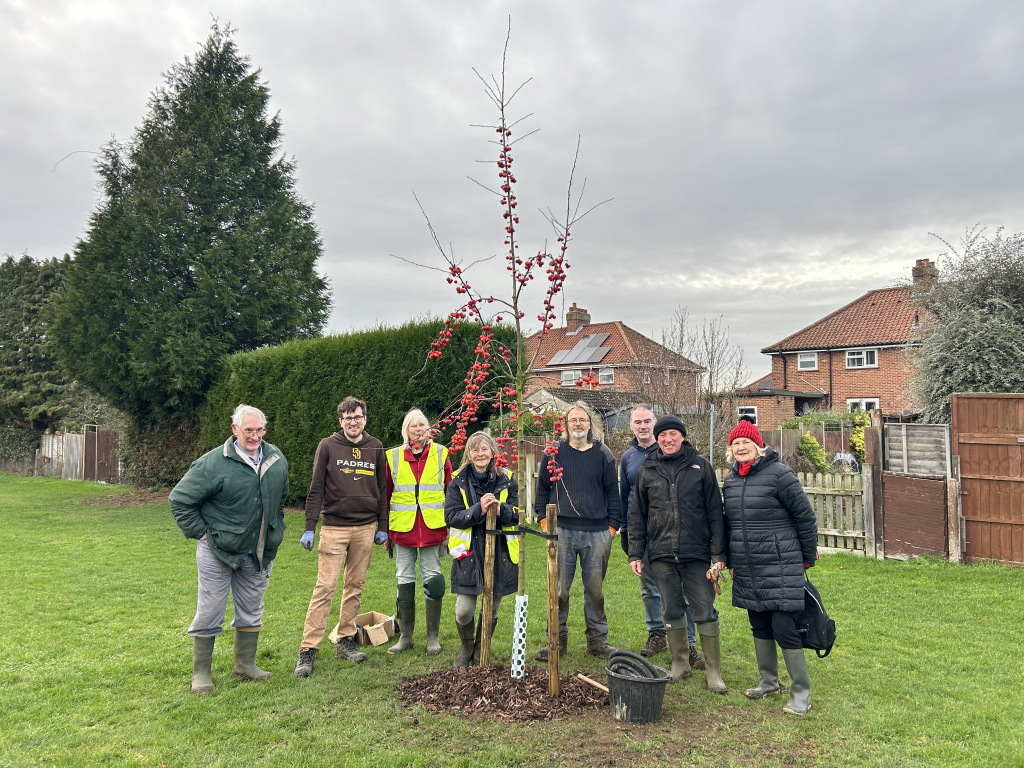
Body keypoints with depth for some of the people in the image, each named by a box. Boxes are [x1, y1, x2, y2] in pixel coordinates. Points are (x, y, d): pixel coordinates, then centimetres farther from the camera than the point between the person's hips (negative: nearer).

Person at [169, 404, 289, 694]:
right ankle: (201, 672, 17)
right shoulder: (214, 462, -16)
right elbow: (180, 499, -9)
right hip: (218, 551, -5)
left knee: (251, 610, 15)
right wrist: (199, 531, -10)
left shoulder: (277, 460, 2)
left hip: (258, 552, 6)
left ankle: (245, 664, 30)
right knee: (210, 612, 3)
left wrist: (275, 530, 16)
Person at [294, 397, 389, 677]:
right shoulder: (328, 446, -1)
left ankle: (346, 641, 21)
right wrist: (309, 528, -7)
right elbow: (316, 489, -2)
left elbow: (382, 489, 11)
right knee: (325, 587, -6)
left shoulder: (375, 447, 7)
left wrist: (382, 526, 10)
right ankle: (308, 649, 0)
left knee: (356, 586, 10)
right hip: (334, 527, -3)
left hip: (366, 527, 3)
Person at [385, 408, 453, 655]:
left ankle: (433, 636, 16)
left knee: (433, 579, 4)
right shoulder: (393, 457, 3)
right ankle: (405, 636, 20)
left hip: (432, 529, -1)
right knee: (405, 581, 8)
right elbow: (385, 495, 8)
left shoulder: (440, 454, 2)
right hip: (403, 530, 1)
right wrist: (385, 531, 8)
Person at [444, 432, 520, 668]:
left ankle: (481, 651, 36)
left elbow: (518, 514, -2)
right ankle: (466, 648, 27)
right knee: (464, 611, -3)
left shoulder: (507, 480, 2)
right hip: (469, 553, -1)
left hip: (500, 553, 1)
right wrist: (478, 509, -23)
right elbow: (451, 516, -7)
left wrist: (499, 509, -23)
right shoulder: (459, 481, 0)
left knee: (491, 609, 12)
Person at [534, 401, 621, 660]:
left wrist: (613, 525, 3)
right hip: (562, 531, 0)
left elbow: (612, 492, 9)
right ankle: (557, 639, 16)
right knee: (559, 589, 3)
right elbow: (542, 488, 11)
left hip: (597, 533, 0)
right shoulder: (554, 453, 5)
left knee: (595, 589, 8)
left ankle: (597, 640, 21)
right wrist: (544, 520, 4)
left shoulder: (603, 454, 6)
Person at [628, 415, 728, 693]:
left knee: (705, 611, 1)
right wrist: (636, 553, 6)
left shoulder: (700, 466, 2)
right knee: (672, 611, 12)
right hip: (661, 555, 2)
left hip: (697, 554, -2)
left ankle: (713, 670, 14)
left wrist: (718, 553, -4)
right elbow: (637, 515, 11)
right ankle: (680, 663, 26)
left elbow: (715, 511, 1)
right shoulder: (647, 470, 8)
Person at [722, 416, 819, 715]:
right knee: (759, 627, 16)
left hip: (780, 569, -7)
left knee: (784, 628, -4)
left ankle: (801, 692, 10)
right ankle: (768, 682, 31)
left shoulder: (779, 474, -12)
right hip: (746, 572, 7)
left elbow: (805, 516, -7)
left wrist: (807, 557, -1)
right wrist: (731, 561, 20)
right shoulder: (730, 480, 9)